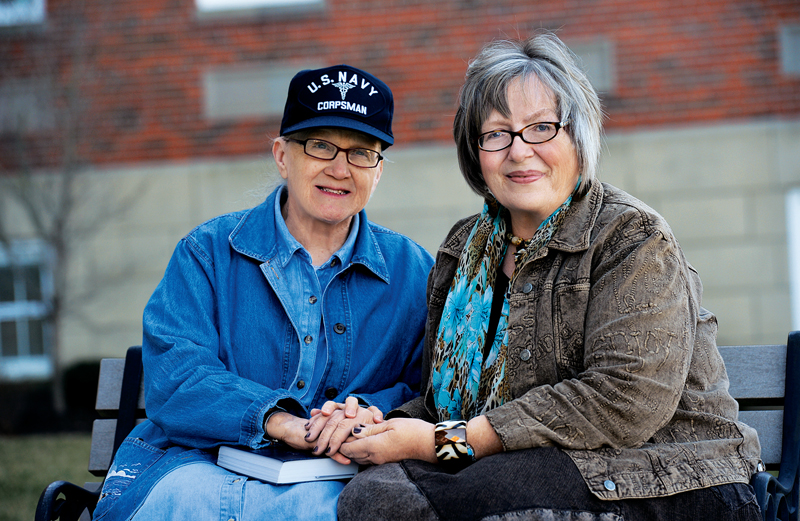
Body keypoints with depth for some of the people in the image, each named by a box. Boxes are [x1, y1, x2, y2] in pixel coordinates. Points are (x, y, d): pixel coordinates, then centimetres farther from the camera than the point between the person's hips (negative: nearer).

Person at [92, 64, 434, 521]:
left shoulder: (411, 271, 11)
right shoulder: (209, 252, 6)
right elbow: (174, 376, -8)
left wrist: (370, 413, -19)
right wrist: (281, 423, -24)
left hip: (326, 480, 2)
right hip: (197, 461, -2)